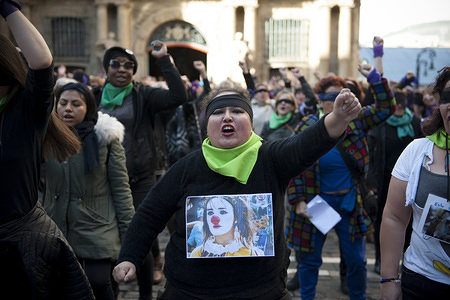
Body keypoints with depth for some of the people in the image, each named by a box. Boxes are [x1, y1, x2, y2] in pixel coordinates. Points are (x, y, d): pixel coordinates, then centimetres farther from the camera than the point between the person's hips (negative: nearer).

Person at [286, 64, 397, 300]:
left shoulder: (354, 122, -2)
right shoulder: (307, 127, -8)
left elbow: (386, 108, -2)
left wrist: (374, 78, -14)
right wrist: (297, 200, -12)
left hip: (349, 201, 2)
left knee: (357, 260, 12)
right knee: (309, 260, 11)